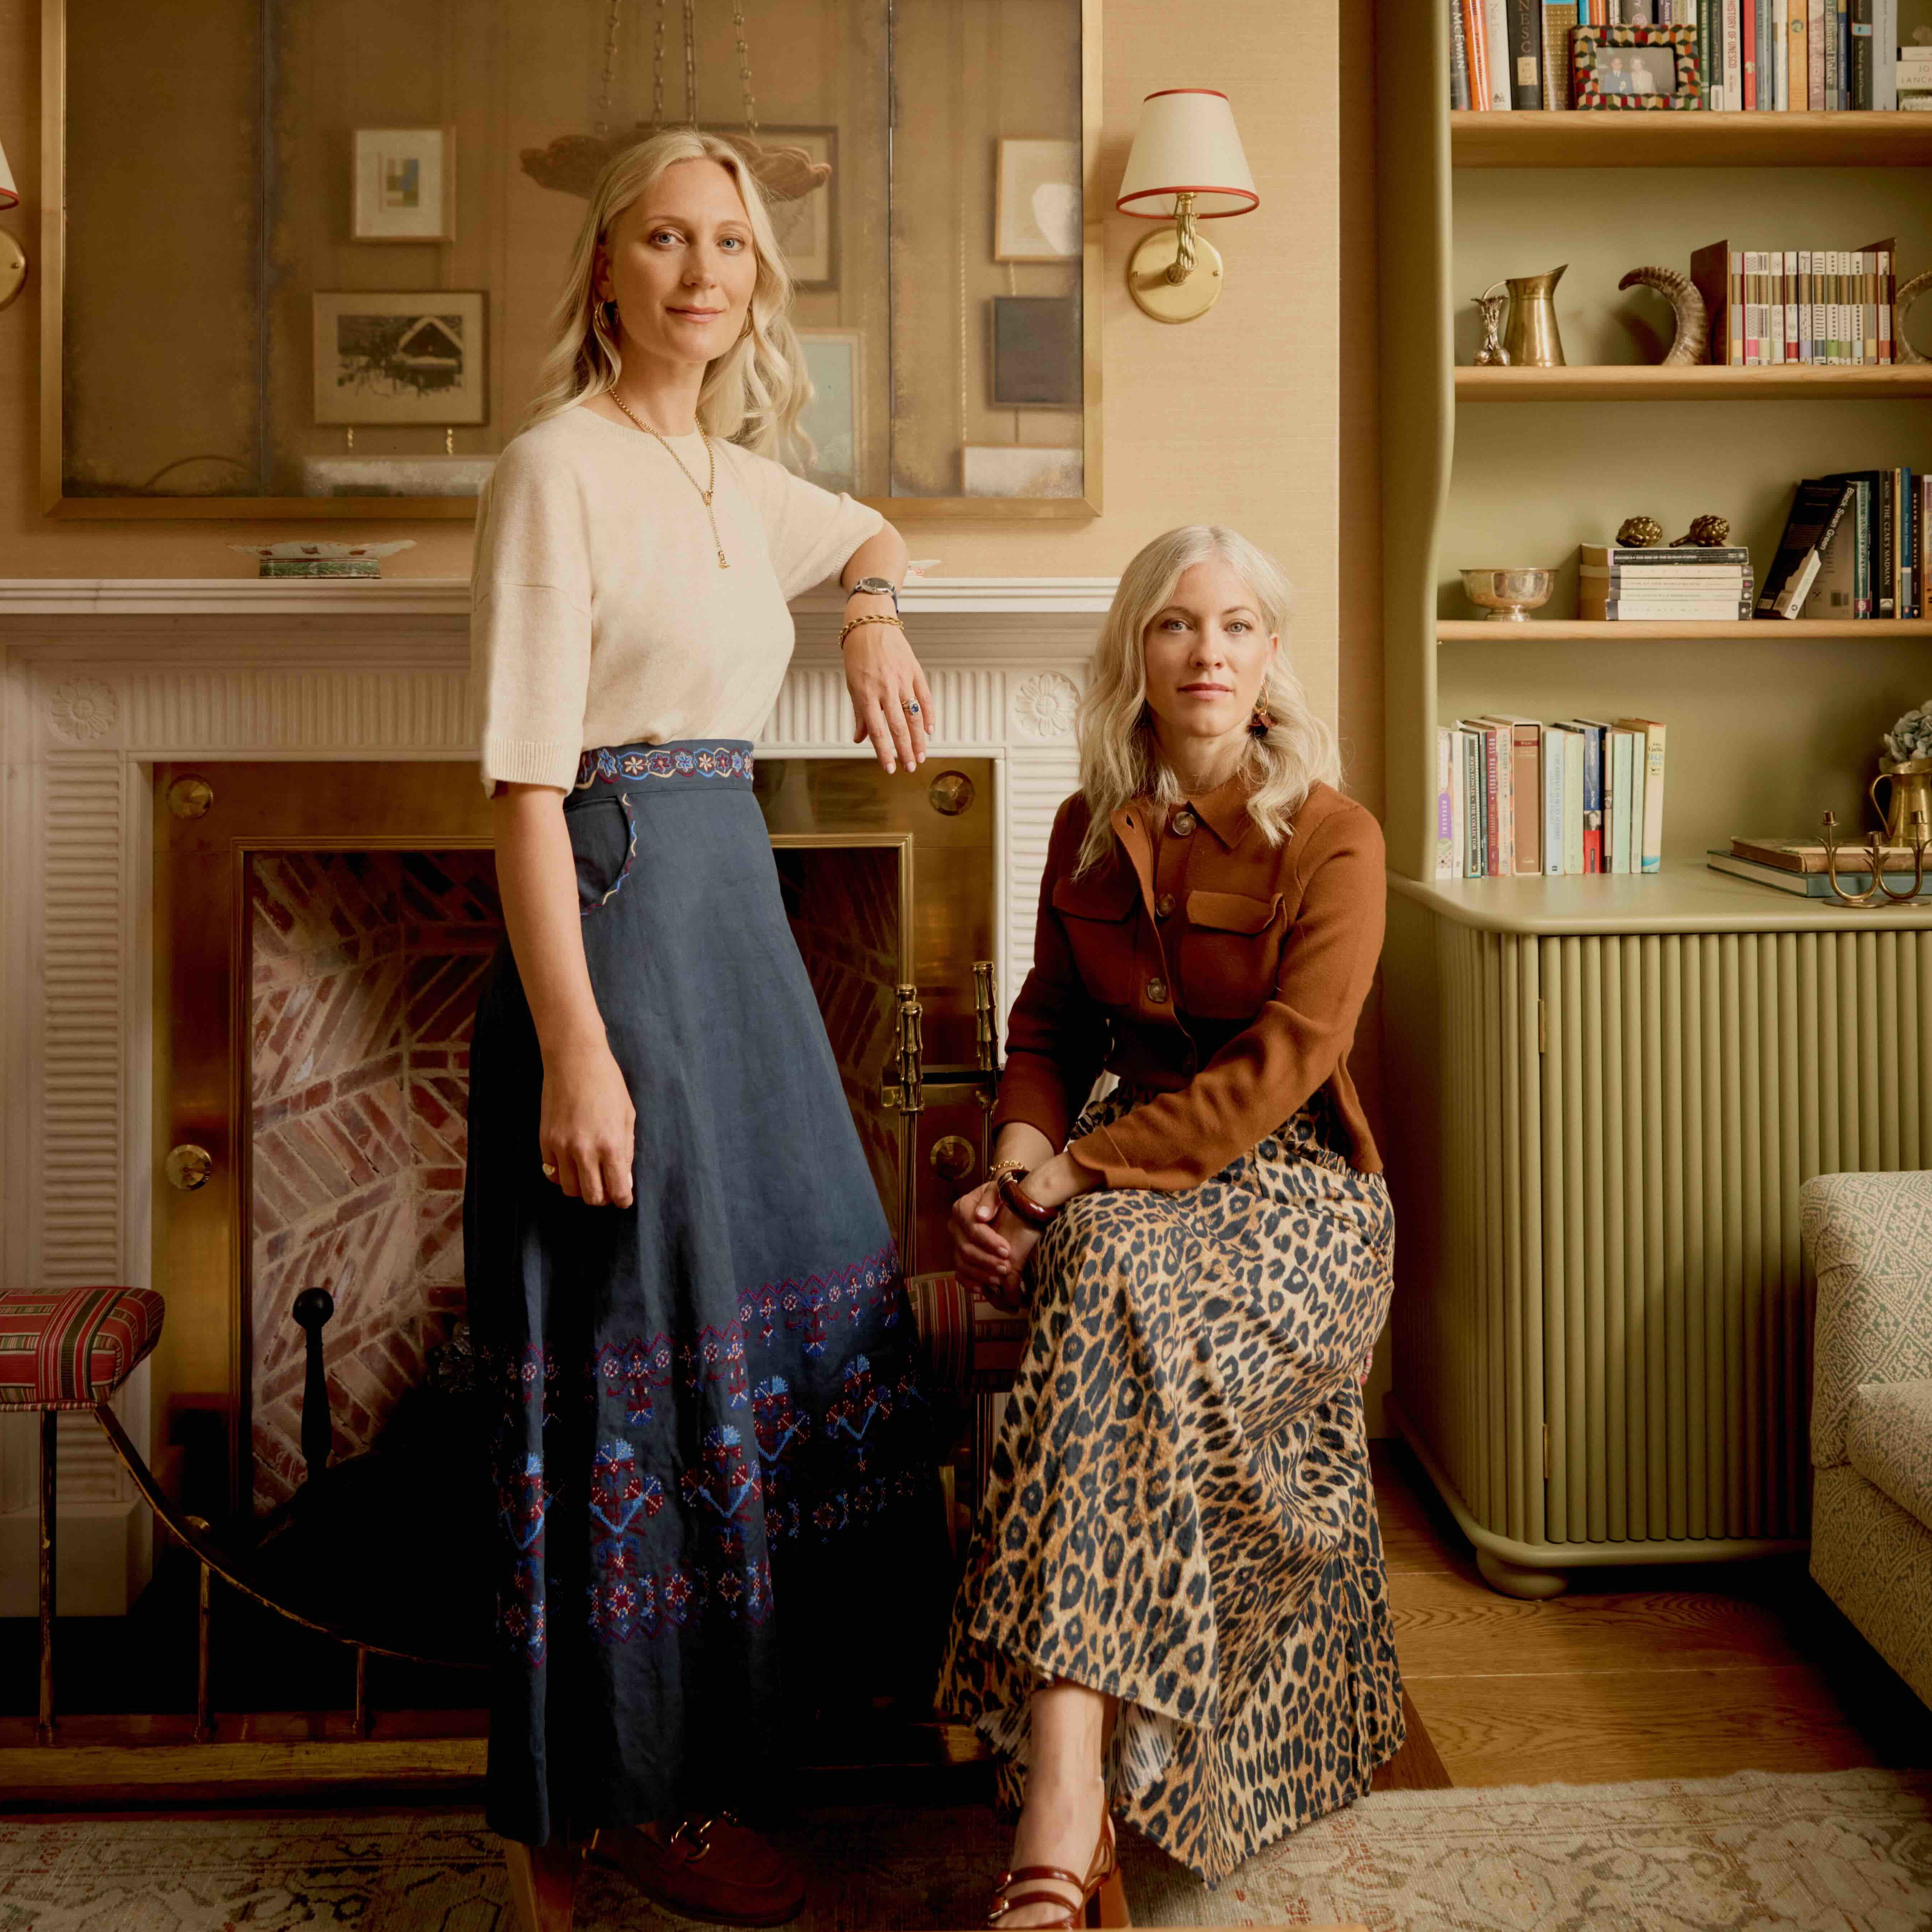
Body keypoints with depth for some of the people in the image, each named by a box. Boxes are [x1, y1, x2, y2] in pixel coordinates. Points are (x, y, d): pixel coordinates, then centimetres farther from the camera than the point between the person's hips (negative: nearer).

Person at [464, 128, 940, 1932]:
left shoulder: (741, 480, 12)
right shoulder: (558, 469, -11)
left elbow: (876, 534, 37)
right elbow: (525, 784, -17)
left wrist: (873, 609, 14)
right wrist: (572, 1051, -23)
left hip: (737, 902, 9)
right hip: (616, 911, -9)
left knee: (767, 1291, 13)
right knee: (637, 1351, -1)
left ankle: (699, 1752, 30)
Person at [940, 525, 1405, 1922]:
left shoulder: (1333, 839, -5)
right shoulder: (1089, 831, 11)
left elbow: (1278, 1068, -14)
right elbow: (1049, 1026, 16)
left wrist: (1074, 1176, -19)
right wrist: (1024, 1156, -6)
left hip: (1288, 1181, -4)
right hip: (1128, 1172, 4)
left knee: (1116, 1284, -36)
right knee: (1111, 1269, -33)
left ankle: (1061, 1811, -42)